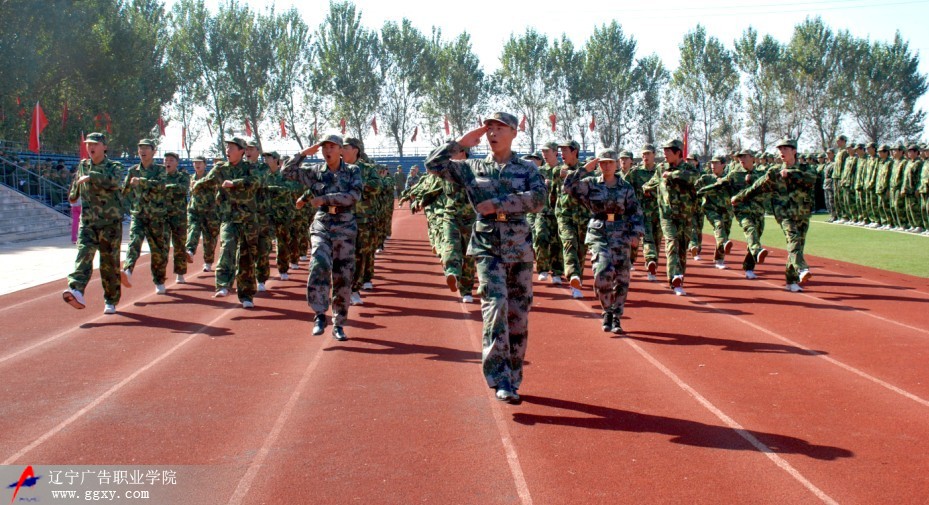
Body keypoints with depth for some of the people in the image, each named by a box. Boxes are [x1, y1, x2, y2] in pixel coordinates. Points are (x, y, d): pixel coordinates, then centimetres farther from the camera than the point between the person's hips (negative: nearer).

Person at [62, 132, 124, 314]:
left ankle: (111, 301, 12)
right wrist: (73, 195, 44)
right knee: (84, 254, -18)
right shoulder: (82, 166, 13)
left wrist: (91, 177, -22)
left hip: (110, 222, -3)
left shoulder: (113, 166, -1)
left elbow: (113, 181, -24)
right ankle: (76, 291, -37)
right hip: (87, 221, 3)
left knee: (110, 262, 1)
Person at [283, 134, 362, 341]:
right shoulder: (315, 171, 8)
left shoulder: (353, 171, 3)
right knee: (320, 265, -23)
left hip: (345, 227, 0)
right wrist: (305, 152, -4)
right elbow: (288, 171, 3)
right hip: (321, 225, 0)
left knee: (343, 277, 2)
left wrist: (325, 198, -15)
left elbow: (354, 195, -12)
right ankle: (320, 316, -16)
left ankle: (339, 324, 12)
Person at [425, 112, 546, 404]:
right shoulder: (473, 168, 9)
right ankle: (500, 380, -19)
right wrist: (462, 143, 1)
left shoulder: (527, 169, 6)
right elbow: (434, 163, 3)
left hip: (520, 246, 1)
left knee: (518, 314, 4)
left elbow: (538, 199, -12)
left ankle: (513, 381, 16)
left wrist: (498, 204, -15)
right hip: (487, 246, -1)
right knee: (496, 304, -18)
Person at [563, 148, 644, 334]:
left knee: (621, 278, 2)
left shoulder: (626, 188, 7)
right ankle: (607, 312, 1)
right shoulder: (591, 184, 5)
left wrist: (636, 234, -6)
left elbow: (636, 213, 6)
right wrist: (585, 169, -9)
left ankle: (616, 318, 15)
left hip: (621, 236, 2)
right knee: (603, 271, -20)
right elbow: (569, 187, -8)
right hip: (598, 235, -2)